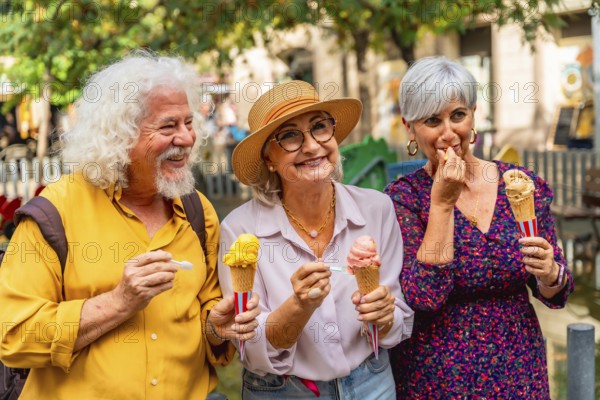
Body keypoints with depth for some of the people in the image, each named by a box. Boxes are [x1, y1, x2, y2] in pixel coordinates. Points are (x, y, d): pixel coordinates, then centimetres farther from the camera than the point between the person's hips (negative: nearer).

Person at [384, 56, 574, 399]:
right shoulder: (403, 197, -10)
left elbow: (555, 295, 2)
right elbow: (424, 297, -20)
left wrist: (549, 275, -19)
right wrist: (442, 202, -22)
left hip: (519, 369, 2)